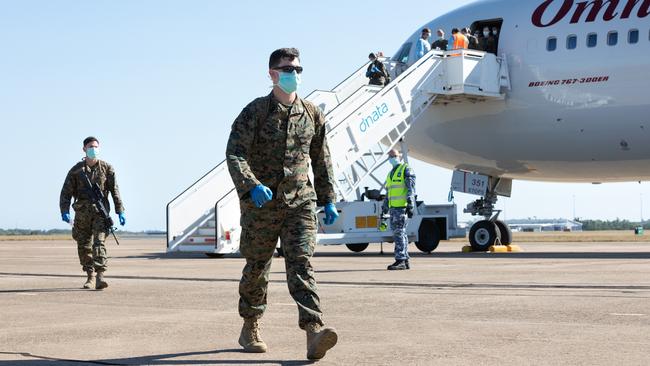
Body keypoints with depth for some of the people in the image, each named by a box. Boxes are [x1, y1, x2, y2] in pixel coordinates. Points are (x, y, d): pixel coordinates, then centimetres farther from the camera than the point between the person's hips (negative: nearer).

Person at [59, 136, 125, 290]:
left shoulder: (106, 168, 5)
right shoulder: (76, 170, 6)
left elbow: (115, 191, 4)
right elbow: (66, 192, 3)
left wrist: (120, 211, -3)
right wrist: (64, 211, -11)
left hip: (100, 211, -2)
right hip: (82, 212, 2)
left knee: (99, 243, -15)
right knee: (84, 246, 7)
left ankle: (100, 277, -23)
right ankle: (90, 277, 20)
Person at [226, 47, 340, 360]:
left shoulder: (312, 114, 8)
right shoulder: (255, 112, -4)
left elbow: (321, 160, 17)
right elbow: (234, 154, -14)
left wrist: (328, 200, 14)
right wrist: (252, 186, -30)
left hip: (300, 203, 2)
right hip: (261, 204, -1)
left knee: (301, 264, -12)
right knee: (257, 268, 11)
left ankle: (314, 334, -26)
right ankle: (250, 329, 30)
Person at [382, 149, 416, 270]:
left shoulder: (406, 170, -3)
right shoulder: (391, 173, 23)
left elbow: (411, 189, -11)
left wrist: (410, 206, -20)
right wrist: (384, 209, 23)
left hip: (402, 207, -9)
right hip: (393, 207, 9)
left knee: (399, 232, -14)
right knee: (400, 234, 9)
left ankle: (400, 260, -16)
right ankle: (405, 261, 12)